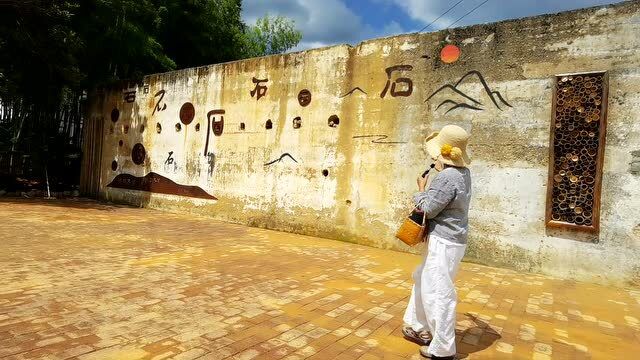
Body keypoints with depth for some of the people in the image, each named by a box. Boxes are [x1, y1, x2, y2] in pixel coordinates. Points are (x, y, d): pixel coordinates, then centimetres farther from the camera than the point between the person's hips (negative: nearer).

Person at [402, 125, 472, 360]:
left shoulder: (446, 177, -24)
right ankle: (419, 328, 36)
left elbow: (428, 209, -19)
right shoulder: (463, 173, 7)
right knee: (422, 281, 23)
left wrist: (421, 188, -2)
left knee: (437, 293, 0)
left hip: (443, 243, -11)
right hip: (449, 240, 11)